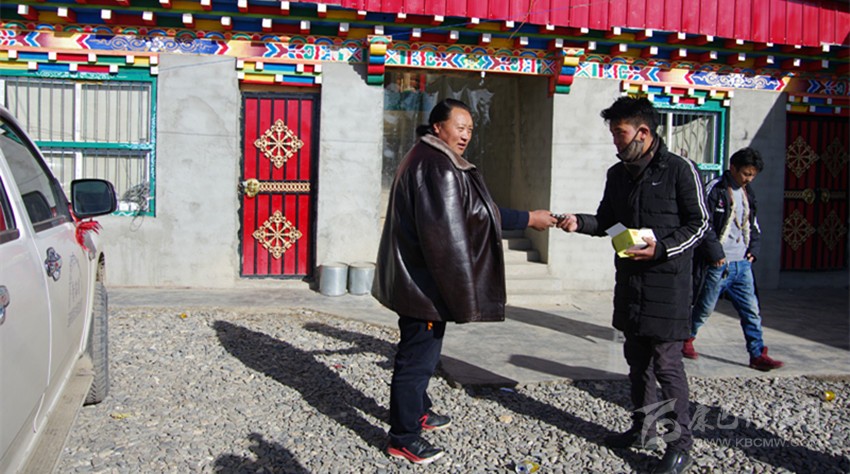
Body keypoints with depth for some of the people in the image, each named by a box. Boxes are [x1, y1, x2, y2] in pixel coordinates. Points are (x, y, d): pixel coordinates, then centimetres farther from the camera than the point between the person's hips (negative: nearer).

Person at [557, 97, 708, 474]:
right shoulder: (617, 174, 11)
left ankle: (680, 442, 8)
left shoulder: (679, 169, -8)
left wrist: (661, 249, -19)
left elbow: (699, 223, -7)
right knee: (637, 359, 15)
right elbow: (606, 220, 18)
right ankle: (643, 430, 29)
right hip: (629, 280, 7)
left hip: (666, 281, -7)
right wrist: (579, 222, -2)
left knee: (667, 363, -5)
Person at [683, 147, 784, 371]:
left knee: (751, 310, 3)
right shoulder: (715, 189, -11)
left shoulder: (748, 193, 14)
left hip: (742, 264, 6)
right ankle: (686, 338, 29)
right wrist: (715, 253, -17)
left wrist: (753, 249, 10)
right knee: (704, 308, 7)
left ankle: (758, 354, 8)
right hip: (718, 264, -6)